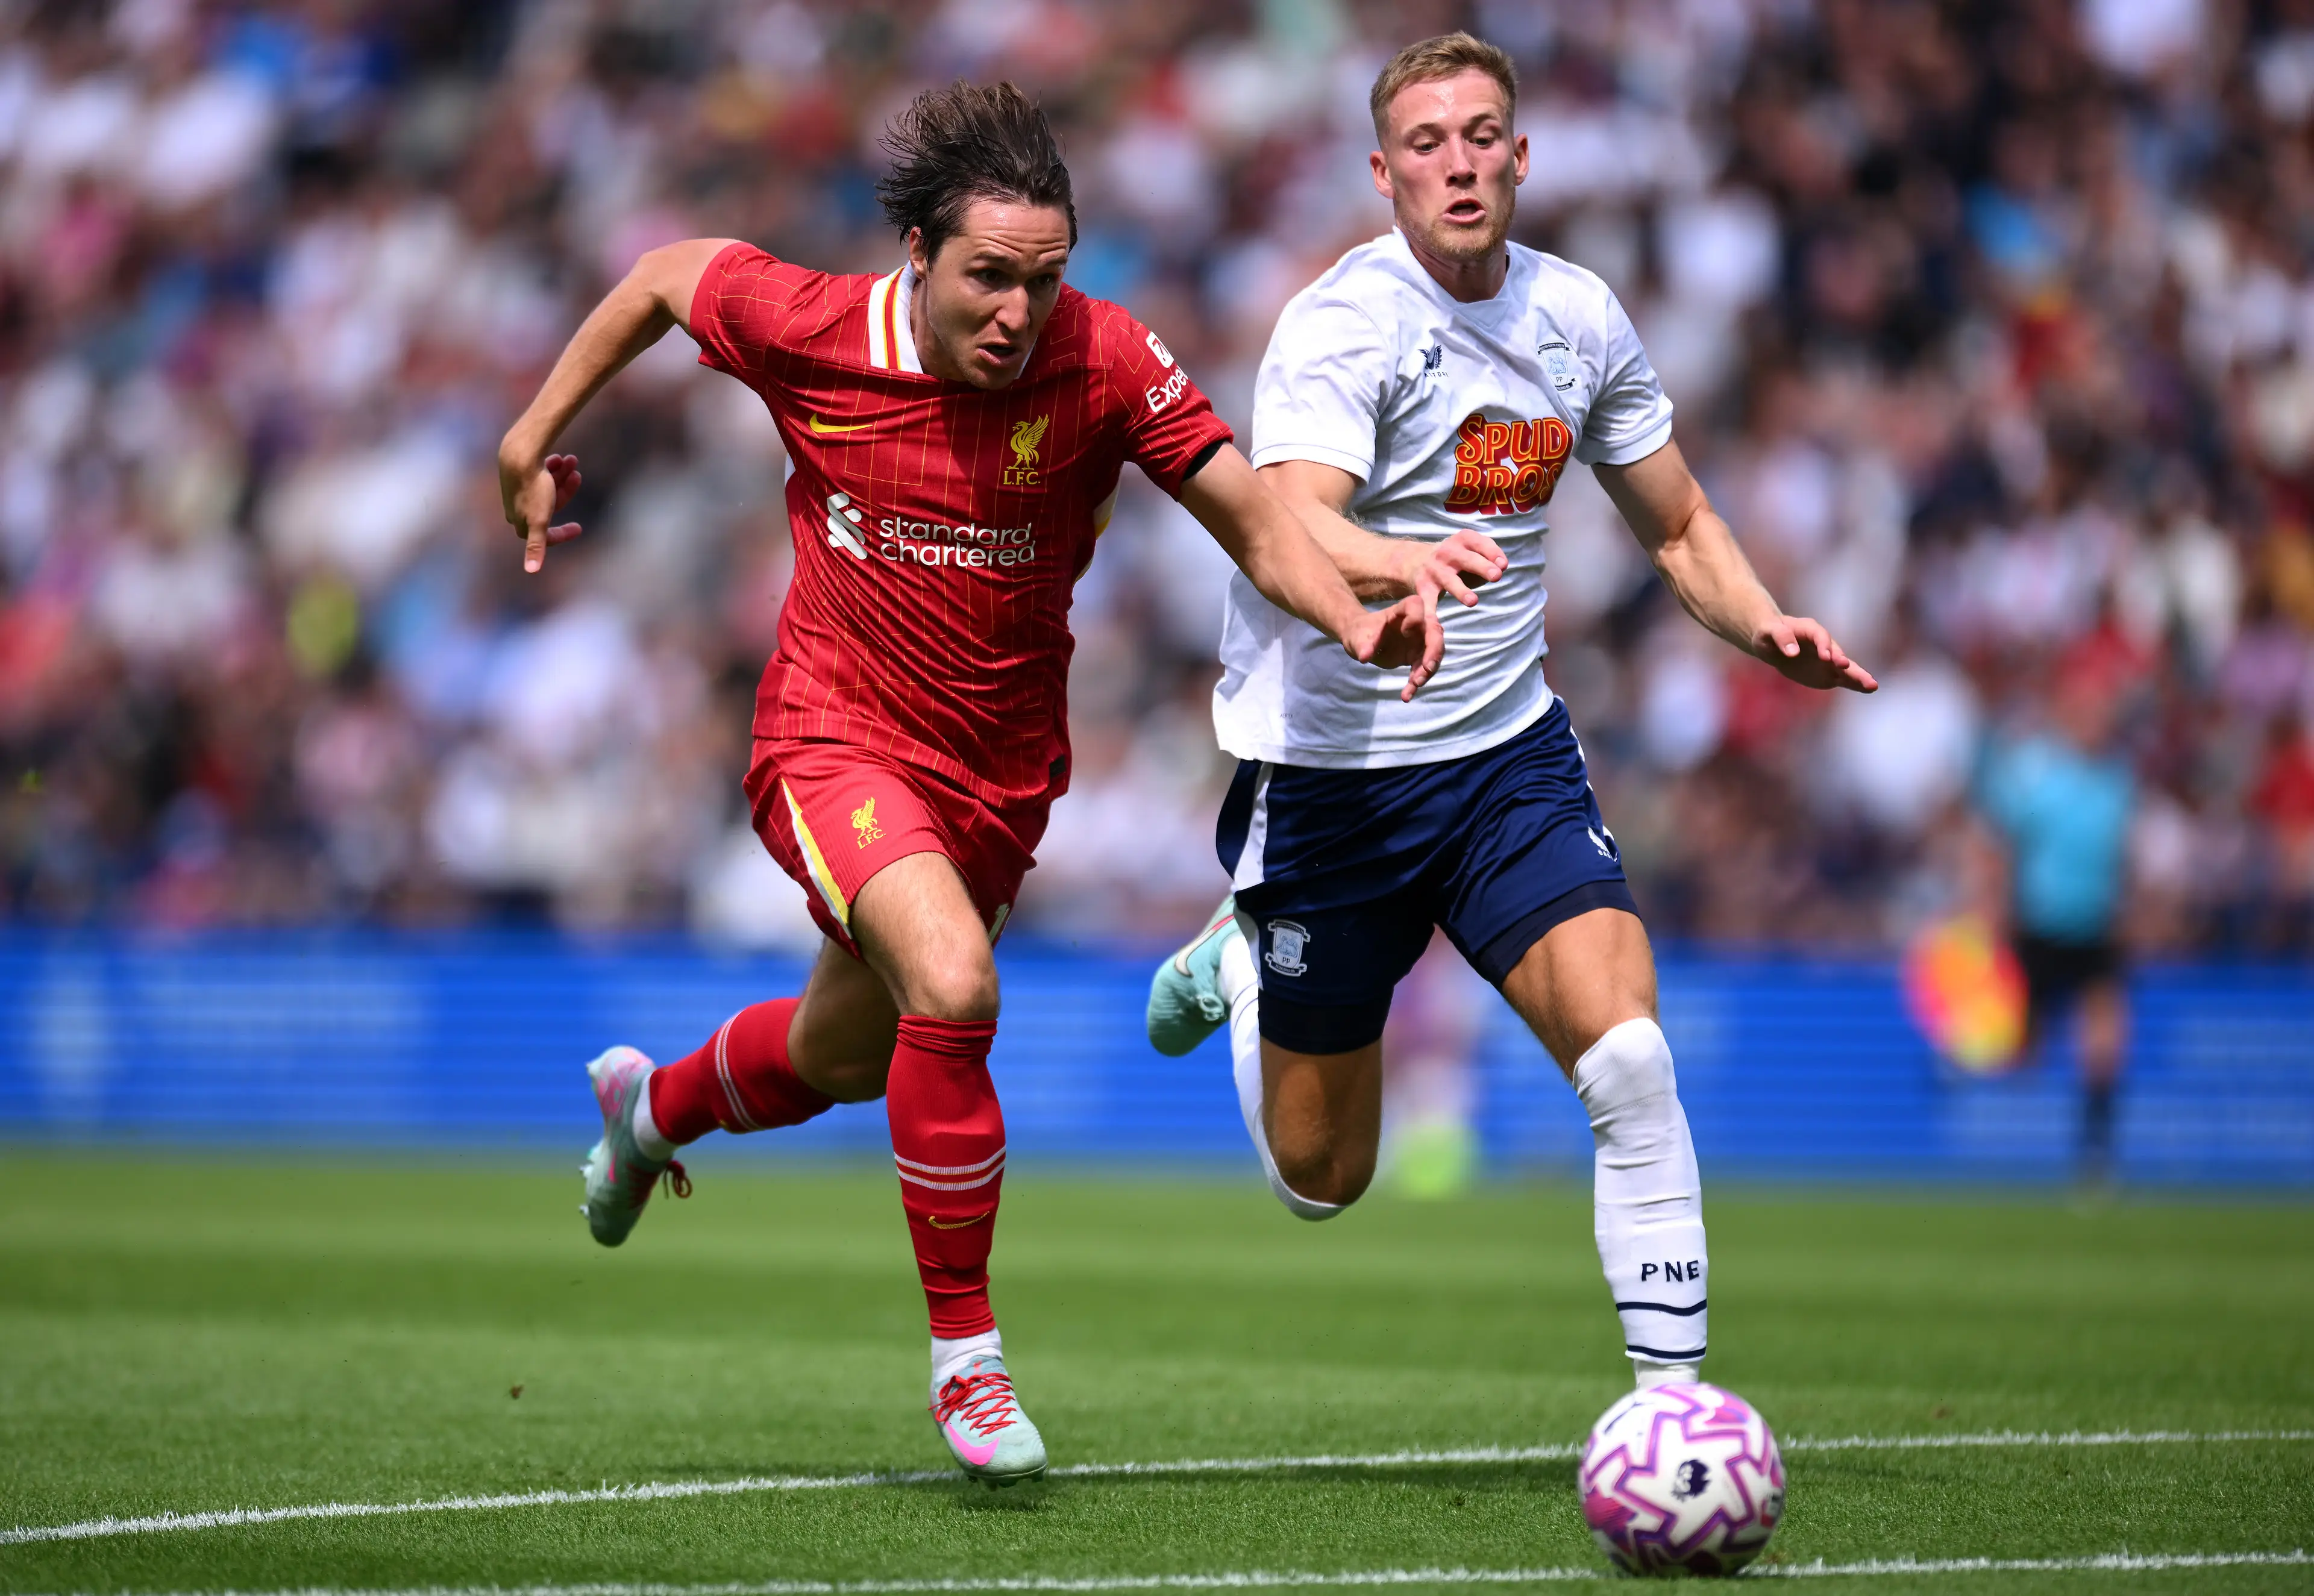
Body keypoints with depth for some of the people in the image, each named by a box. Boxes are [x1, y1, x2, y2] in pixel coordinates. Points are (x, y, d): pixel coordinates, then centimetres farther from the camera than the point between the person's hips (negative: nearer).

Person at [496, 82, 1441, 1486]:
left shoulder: (1105, 362, -19)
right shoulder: (813, 330, -18)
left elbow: (1256, 524, -16)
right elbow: (666, 276, 1)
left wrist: (1356, 620, -34)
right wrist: (533, 444, 6)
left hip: (1002, 769, 3)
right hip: (838, 733, -3)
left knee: (842, 1057, 22)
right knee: (952, 985, -30)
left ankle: (655, 1108, 60)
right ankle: (966, 1355, -14)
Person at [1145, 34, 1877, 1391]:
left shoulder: (1579, 316, 1)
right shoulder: (1344, 323, -18)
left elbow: (1678, 525, 14)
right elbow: (1291, 527, -34)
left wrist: (1765, 626, -6)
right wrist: (1405, 563, -56)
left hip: (1509, 748, 4)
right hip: (1330, 764, -4)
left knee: (1629, 1057, -20)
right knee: (1321, 1180, 9)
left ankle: (1673, 1393, -13)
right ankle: (1236, 971, 41)